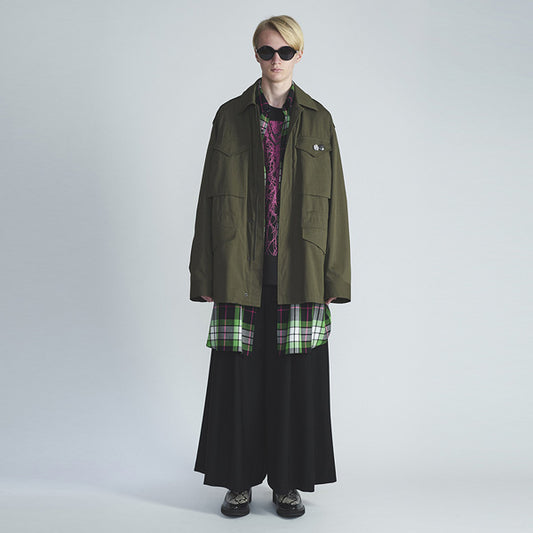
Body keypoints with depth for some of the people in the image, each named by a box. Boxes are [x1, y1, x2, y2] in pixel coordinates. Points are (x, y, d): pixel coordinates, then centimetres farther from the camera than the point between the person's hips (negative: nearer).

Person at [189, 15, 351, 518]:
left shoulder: (318, 119, 8)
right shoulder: (230, 117, 6)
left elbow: (333, 199, 5)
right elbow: (211, 196, 4)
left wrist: (334, 277, -1)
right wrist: (206, 274, -1)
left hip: (299, 272, 1)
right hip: (241, 272, 0)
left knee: (295, 376, 5)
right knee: (240, 375, 4)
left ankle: (288, 482, 22)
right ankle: (240, 481, 21)